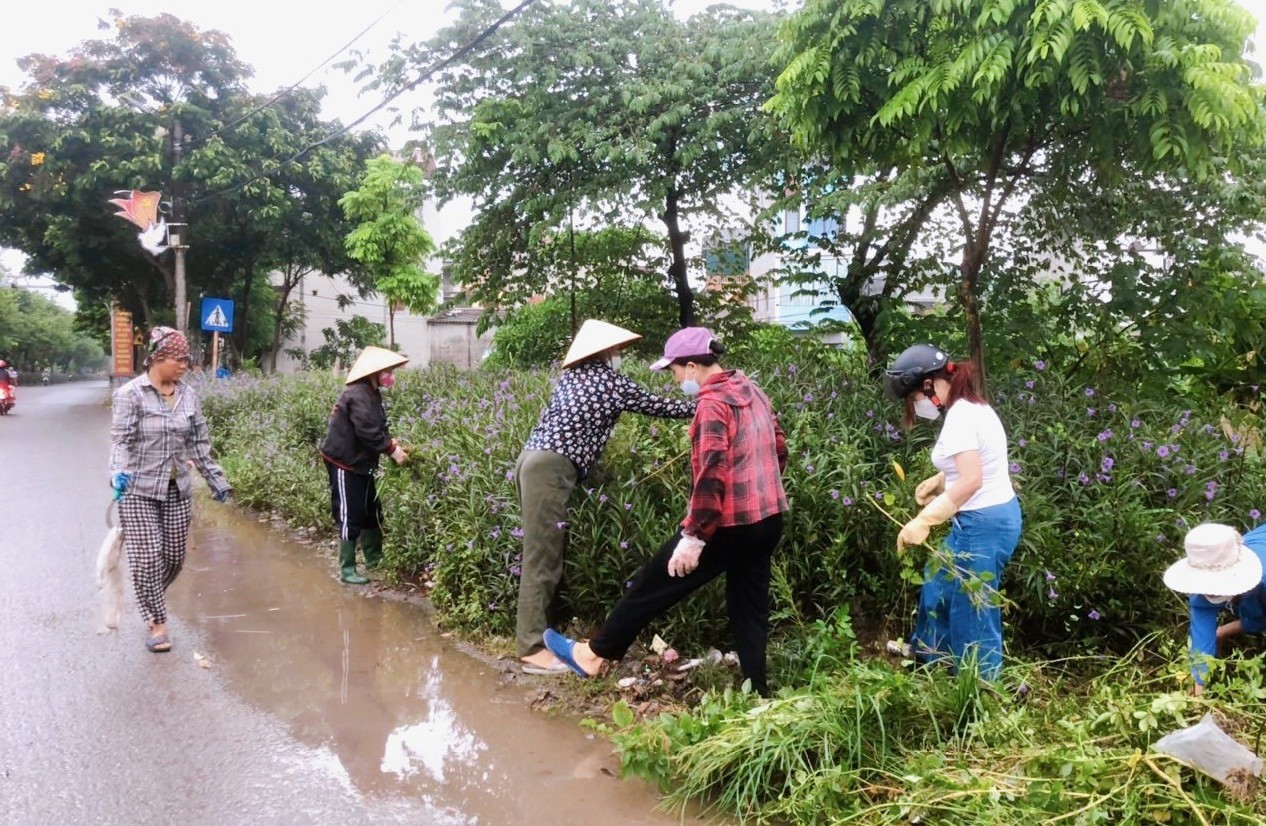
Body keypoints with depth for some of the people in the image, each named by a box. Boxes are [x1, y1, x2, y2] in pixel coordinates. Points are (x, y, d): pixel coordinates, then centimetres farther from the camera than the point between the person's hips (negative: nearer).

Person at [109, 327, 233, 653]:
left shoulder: (188, 395, 5)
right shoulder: (131, 394, -8)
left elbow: (199, 443, 12)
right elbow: (121, 439, -13)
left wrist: (217, 481, 13)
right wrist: (118, 473, -31)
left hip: (178, 490, 5)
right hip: (139, 491, -4)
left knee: (174, 556, 9)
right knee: (147, 558, -4)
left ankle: (151, 602, 36)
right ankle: (156, 623, 9)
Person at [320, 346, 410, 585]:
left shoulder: (371, 393, 10)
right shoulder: (358, 395, -23)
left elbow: (377, 429, 11)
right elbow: (368, 432, -29)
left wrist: (392, 444, -5)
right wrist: (392, 450, -23)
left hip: (360, 463, 10)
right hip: (344, 463, -10)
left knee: (371, 511, 17)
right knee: (350, 517, -5)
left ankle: (374, 558, 30)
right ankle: (347, 570, 3)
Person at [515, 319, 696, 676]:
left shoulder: (574, 376, 19)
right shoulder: (610, 380, -1)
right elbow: (656, 406, 7)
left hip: (534, 460, 8)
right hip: (549, 468, -8)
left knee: (541, 553, 13)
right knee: (542, 557, -7)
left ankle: (531, 633, 19)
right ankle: (532, 649, -5)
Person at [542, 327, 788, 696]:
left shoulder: (713, 404, -16)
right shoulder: (751, 391, 11)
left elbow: (711, 475, -24)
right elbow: (779, 450, 18)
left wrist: (693, 536, -23)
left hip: (730, 523, -8)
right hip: (768, 517, 9)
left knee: (655, 584, 4)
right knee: (749, 607, 14)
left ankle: (594, 654, 15)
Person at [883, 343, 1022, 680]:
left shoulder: (959, 416, -21)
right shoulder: (973, 406, 9)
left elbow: (972, 481, -31)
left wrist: (923, 522, -30)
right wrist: (939, 480, 14)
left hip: (982, 524, -11)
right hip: (997, 515, 11)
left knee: (973, 614, 3)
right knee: (938, 581, 28)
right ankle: (927, 654, 48)